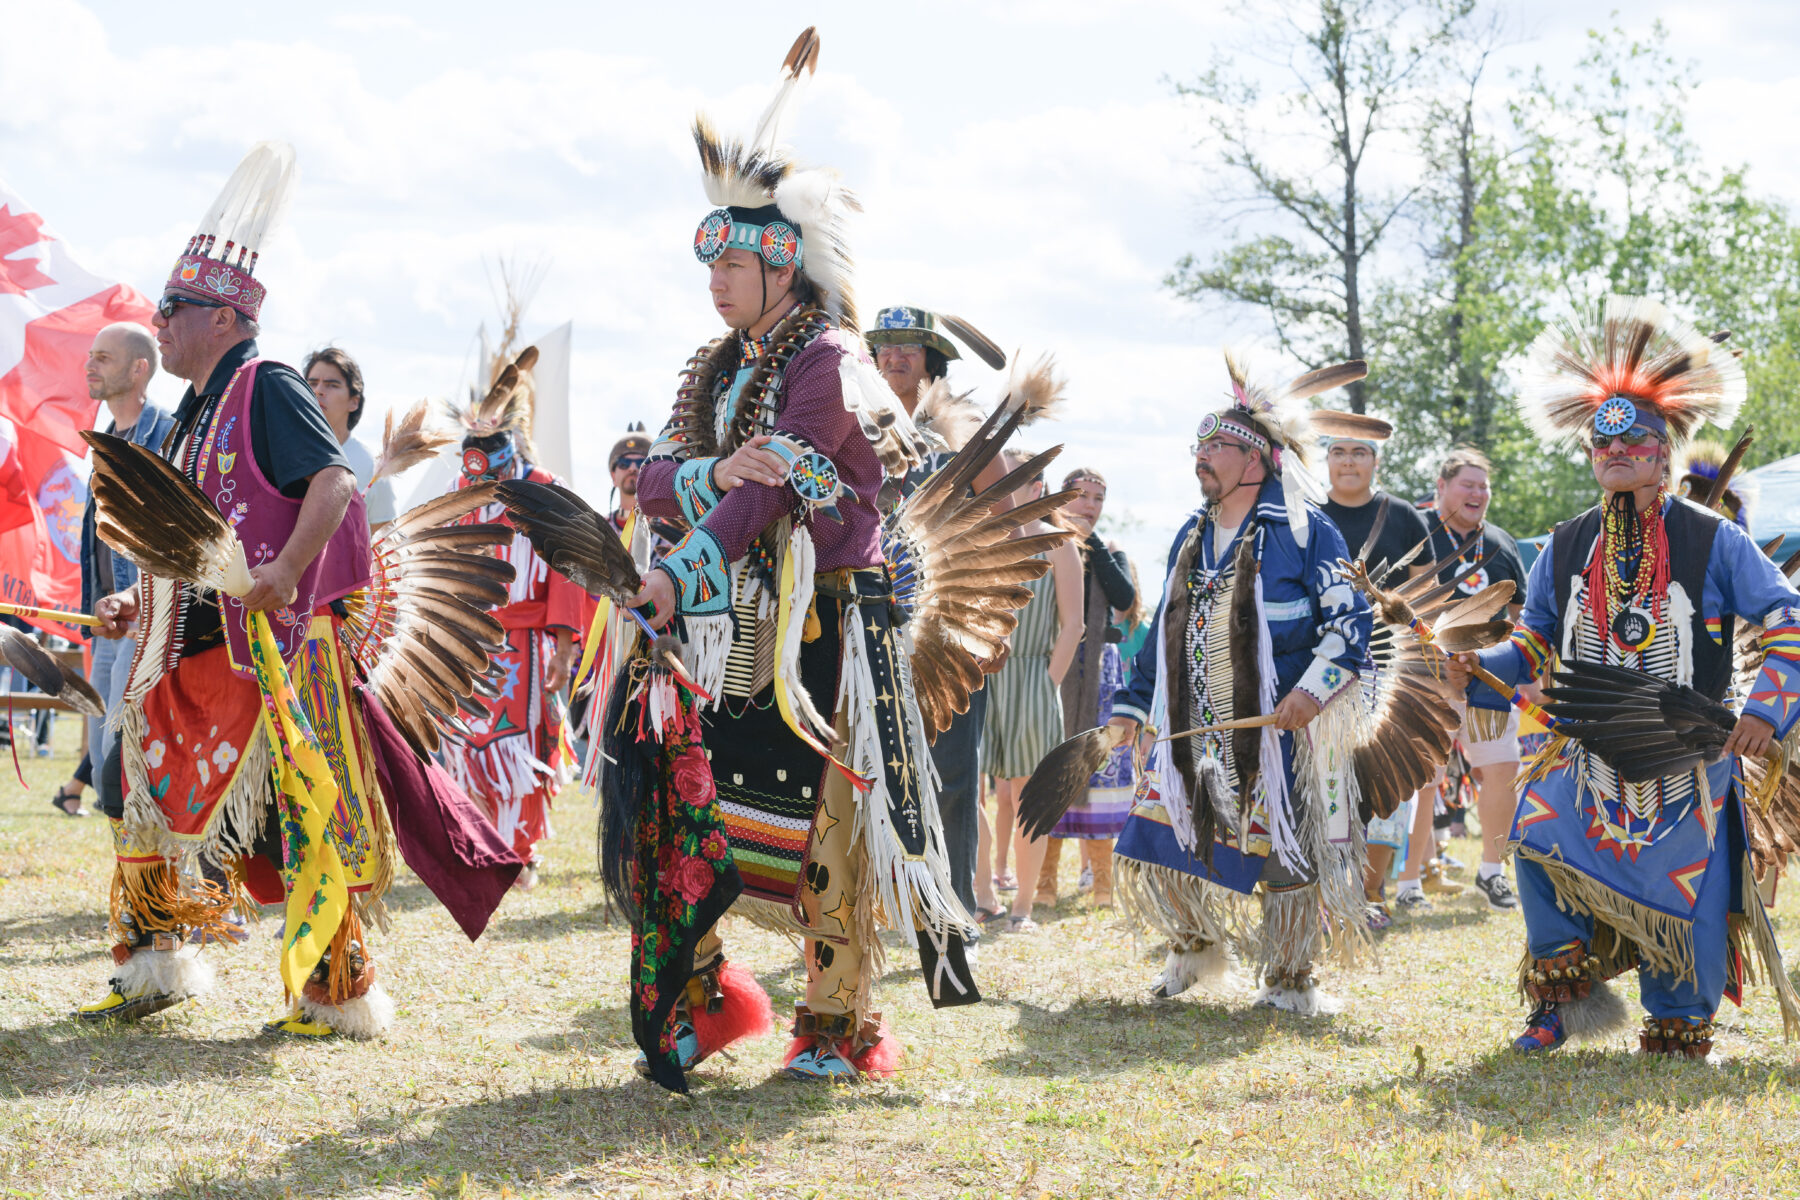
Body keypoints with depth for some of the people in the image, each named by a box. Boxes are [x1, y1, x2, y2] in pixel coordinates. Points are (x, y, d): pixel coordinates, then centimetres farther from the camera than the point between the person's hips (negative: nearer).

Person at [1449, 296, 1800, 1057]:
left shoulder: (1714, 544, -5)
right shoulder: (1565, 550, 6)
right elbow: (1533, 646, 13)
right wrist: (1475, 672, -6)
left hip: (1687, 759, -2)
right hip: (1587, 753, 2)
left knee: (1684, 892, -2)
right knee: (1541, 841, -19)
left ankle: (1679, 1030, 18)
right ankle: (1562, 1001, -3)